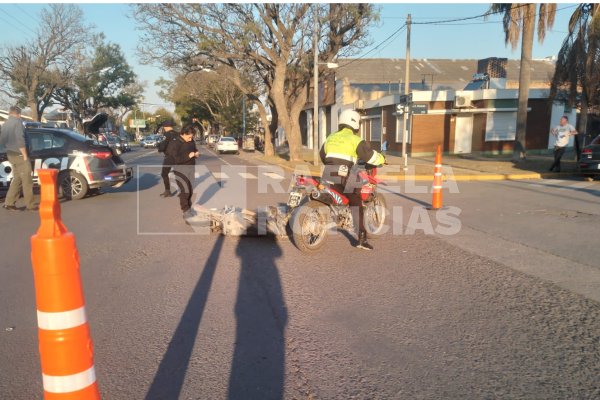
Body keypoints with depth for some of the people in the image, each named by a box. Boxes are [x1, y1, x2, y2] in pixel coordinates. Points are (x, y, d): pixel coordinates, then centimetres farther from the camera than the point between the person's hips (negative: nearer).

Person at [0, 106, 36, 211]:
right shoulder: (17, 122, -12)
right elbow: (20, 140, -19)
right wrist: (25, 155, -16)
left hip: (10, 155, 8)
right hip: (19, 155, -8)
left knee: (17, 179, 15)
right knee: (27, 180, -3)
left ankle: (9, 203, 13)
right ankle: (30, 205, -1)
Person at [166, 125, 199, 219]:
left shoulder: (191, 141, 6)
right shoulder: (174, 143, -14)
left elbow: (194, 149, 24)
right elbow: (174, 159, -21)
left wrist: (196, 154, 0)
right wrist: (188, 156, -25)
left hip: (190, 168, 7)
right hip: (180, 169, -6)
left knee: (190, 190, 10)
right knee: (185, 190, -12)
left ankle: (189, 207, 24)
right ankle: (185, 211, -5)